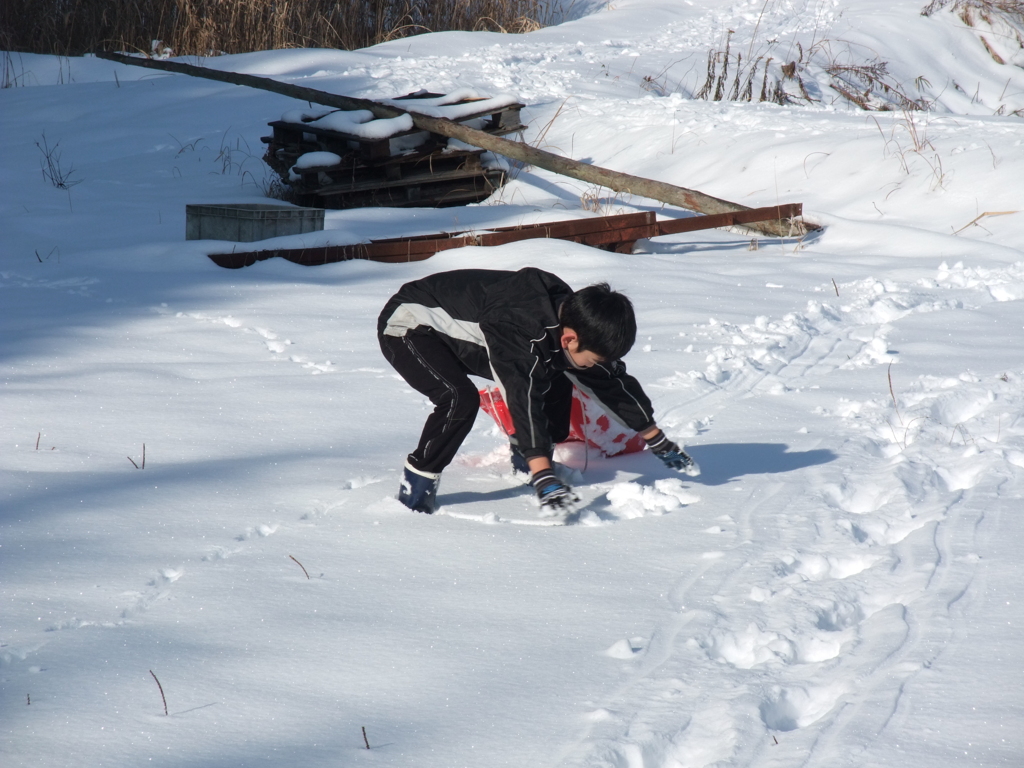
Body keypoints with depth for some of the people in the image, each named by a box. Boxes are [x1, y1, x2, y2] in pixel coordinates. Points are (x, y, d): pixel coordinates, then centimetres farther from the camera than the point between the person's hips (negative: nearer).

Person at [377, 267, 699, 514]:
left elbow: (613, 381, 1)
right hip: (409, 325, -8)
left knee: (555, 383, 1)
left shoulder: (574, 317, -11)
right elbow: (524, 401, -44)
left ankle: (525, 461, 19)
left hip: (461, 329, 8)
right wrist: (545, 481, -49)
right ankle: (416, 484, -15)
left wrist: (661, 444, 8)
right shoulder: (520, 329, -38)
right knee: (460, 399, -33)